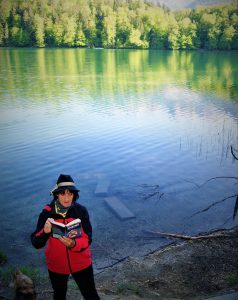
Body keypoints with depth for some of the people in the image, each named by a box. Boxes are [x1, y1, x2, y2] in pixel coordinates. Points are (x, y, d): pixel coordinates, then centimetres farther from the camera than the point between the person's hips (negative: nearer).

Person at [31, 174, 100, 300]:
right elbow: (36, 243, -17)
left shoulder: (81, 211, -17)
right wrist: (45, 232, -37)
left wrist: (73, 244, -37)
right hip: (56, 265, 1)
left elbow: (87, 239, -17)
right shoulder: (47, 213, -15)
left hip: (81, 263, -1)